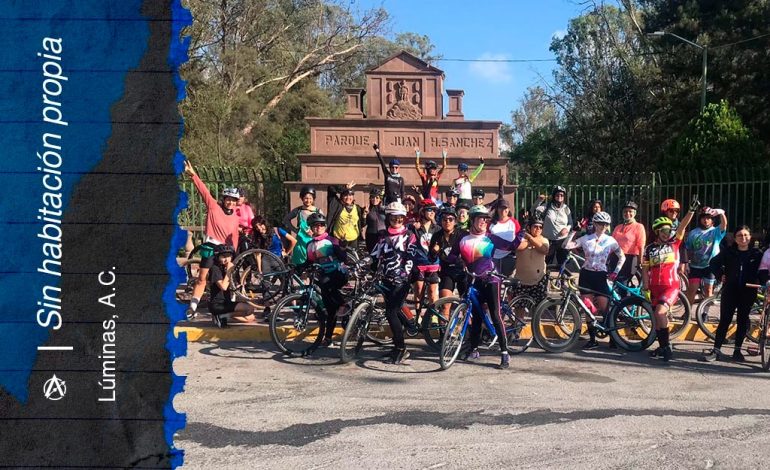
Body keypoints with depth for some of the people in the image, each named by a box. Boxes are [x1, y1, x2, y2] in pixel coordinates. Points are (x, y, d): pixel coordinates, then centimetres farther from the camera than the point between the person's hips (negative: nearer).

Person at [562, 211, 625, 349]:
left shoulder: (610, 240, 2)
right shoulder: (586, 239, 1)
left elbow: (622, 257, 8)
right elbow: (566, 246, -8)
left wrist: (615, 272, 0)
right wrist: (573, 231, -11)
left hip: (601, 276, -1)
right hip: (586, 275, 1)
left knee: (604, 309, -5)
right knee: (588, 308, 2)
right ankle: (592, 339, 9)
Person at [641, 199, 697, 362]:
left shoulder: (674, 243, 2)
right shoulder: (650, 249, 7)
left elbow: (683, 226, -9)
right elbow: (645, 268, 9)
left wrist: (692, 210, -20)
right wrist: (645, 284, 0)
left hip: (671, 286, -4)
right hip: (655, 287, 4)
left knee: (660, 312, -22)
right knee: (658, 317, 9)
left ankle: (667, 346, -13)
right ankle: (662, 347, 24)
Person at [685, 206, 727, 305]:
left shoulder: (716, 231, -2)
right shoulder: (693, 233, 4)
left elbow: (724, 224, -23)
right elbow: (689, 249, 10)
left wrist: (721, 213, -40)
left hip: (710, 266, -1)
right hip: (695, 266, 1)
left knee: (708, 290, 7)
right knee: (691, 289, -2)